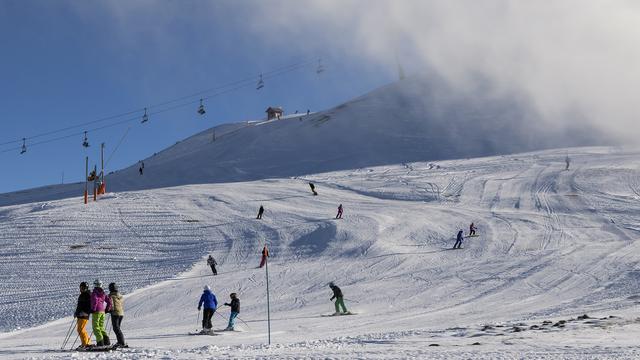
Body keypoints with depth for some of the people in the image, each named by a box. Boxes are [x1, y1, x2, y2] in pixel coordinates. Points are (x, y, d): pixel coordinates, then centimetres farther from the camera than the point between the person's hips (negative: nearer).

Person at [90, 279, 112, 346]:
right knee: (101, 327, 16)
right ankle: (106, 340, 5)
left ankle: (100, 342, -8)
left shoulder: (94, 292, -8)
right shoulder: (103, 293, 12)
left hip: (96, 311, -7)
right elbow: (109, 301, 12)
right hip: (102, 312, 7)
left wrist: (93, 309, -16)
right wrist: (107, 309, 20)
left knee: (96, 327, -1)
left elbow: (95, 300, -24)